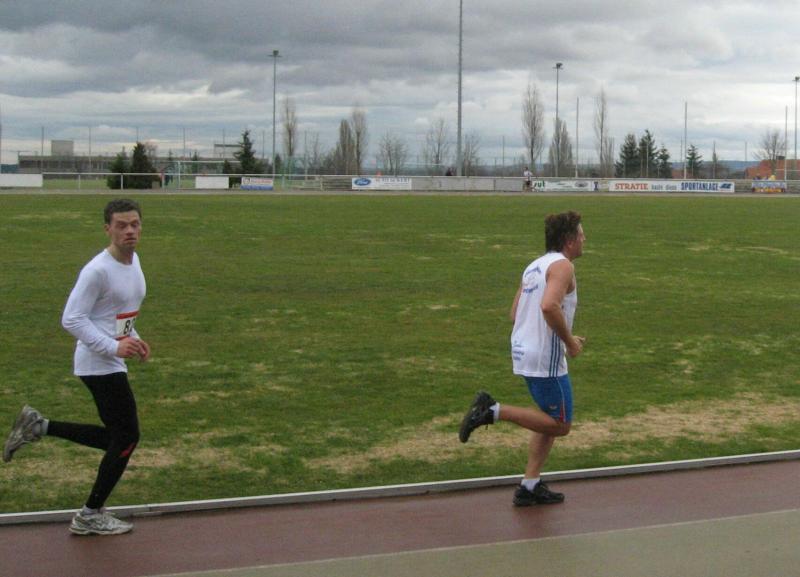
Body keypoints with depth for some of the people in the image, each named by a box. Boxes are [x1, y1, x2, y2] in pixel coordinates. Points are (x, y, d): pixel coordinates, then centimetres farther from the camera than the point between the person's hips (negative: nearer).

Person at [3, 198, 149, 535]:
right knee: (127, 436, -4)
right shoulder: (97, 271, -19)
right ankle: (91, 516, 10)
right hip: (99, 365, -9)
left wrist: (133, 338, 6)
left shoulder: (133, 260, 9)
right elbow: (72, 320, -21)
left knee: (115, 437, 14)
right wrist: (115, 347, -25)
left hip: (111, 365, 9)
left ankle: (38, 427, 20)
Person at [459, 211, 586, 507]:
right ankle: (493, 411, -10)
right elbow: (549, 306, -29)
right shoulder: (562, 265, -11)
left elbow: (515, 313, 18)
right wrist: (570, 341, -16)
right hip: (546, 359, -9)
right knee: (559, 425, 0)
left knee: (552, 420, 19)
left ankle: (530, 486, 18)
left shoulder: (535, 266, 16)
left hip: (525, 351, 9)